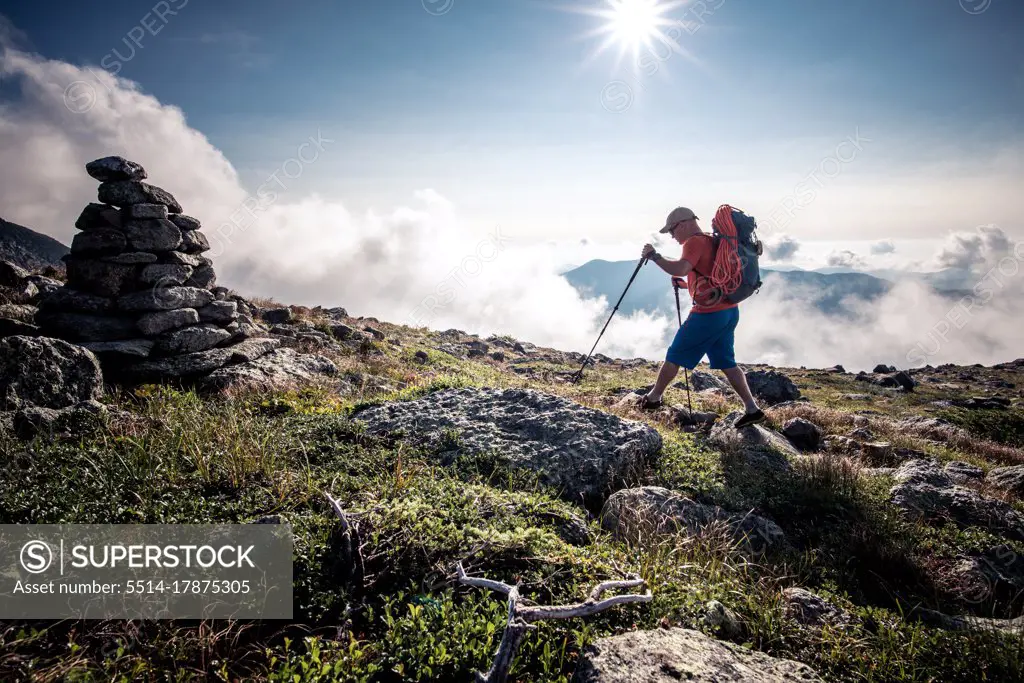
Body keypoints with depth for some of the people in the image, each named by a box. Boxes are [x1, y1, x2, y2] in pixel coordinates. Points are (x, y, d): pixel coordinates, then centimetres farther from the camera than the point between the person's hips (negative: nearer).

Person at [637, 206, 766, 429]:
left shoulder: (694, 242, -11)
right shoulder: (712, 240, 18)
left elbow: (681, 269, -29)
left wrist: (654, 256, -18)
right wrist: (683, 283, 19)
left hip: (709, 313, -9)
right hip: (730, 310, 9)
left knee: (675, 356, 4)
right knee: (725, 362, 12)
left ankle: (653, 398, 17)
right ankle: (752, 409, 9)